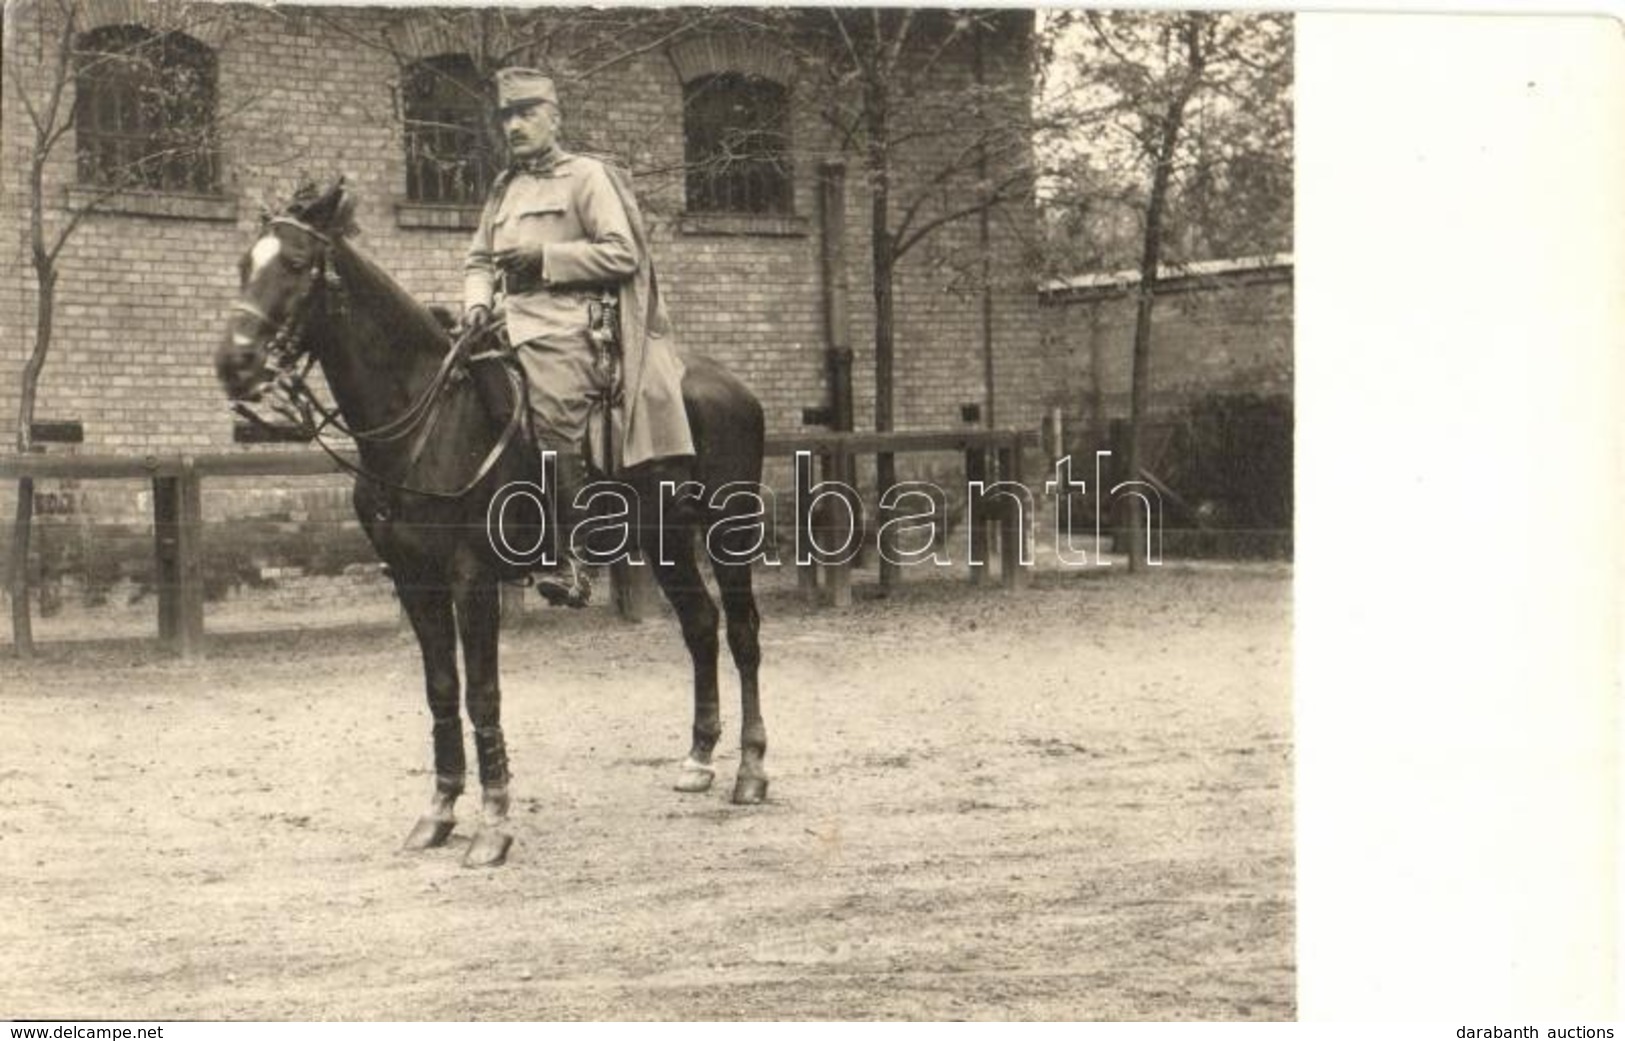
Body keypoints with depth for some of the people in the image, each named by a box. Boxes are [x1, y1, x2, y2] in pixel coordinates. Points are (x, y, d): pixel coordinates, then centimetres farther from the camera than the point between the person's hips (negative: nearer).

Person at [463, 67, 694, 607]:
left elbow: (622, 254, -6)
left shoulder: (587, 176, 3)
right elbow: (478, 260, 27)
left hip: (569, 323, -8)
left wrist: (544, 255, -11)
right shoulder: (504, 189, 24)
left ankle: (567, 561, -24)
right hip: (511, 319, 8)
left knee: (553, 412, -27)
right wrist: (477, 301, 5)